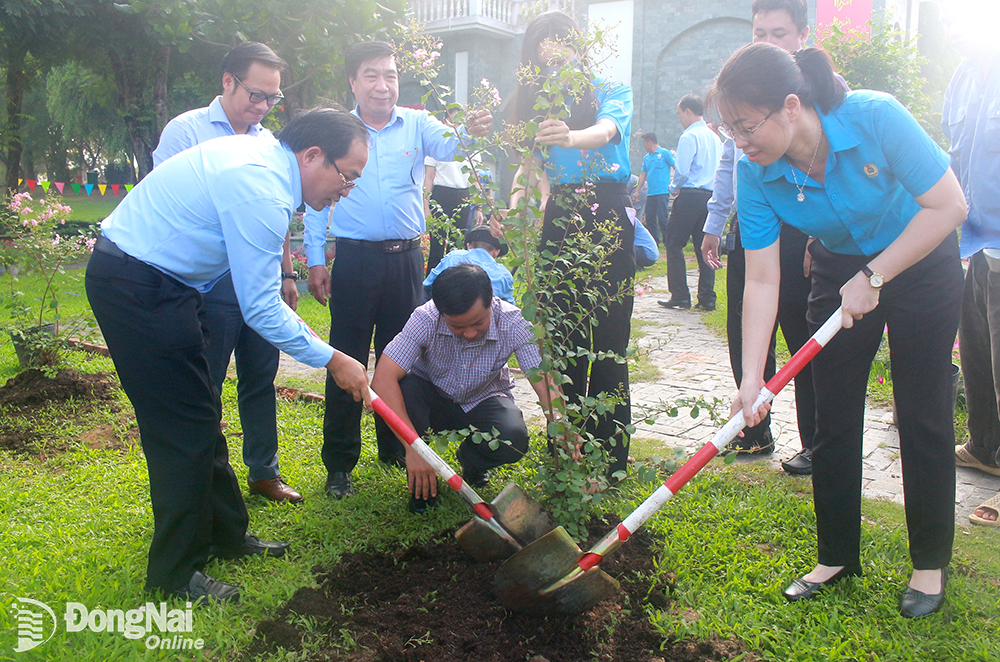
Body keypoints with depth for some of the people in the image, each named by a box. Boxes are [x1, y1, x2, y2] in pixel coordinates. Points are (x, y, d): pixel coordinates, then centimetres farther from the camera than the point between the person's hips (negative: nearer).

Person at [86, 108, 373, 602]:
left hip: (156, 279, 10)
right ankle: (175, 572, 10)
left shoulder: (262, 158, 7)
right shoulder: (261, 190, -24)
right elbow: (260, 308, -22)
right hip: (137, 290, -10)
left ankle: (225, 535, 29)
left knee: (202, 416, 15)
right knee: (184, 427, -4)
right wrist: (332, 360, -14)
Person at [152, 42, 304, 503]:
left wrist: (286, 273, 19)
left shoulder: (268, 142, 15)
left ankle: (264, 471, 26)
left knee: (261, 379, 13)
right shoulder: (186, 131, -3)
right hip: (211, 286, -5)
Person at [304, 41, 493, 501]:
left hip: (406, 259, 2)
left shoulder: (417, 124, 4)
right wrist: (315, 260, -1)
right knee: (347, 362, 1)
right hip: (355, 259, -2)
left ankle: (395, 448, 31)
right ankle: (339, 464, 12)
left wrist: (469, 131, -39)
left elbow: (446, 146, -15)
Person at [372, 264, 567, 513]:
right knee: (403, 391, -33)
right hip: (433, 397, 0)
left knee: (514, 440, -31)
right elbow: (382, 379, -38)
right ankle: (421, 484, -6)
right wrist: (412, 447, -45)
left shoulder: (513, 323, -28)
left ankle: (471, 462, 8)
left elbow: (546, 385, -32)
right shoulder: (425, 319, -31)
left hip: (484, 401, 0)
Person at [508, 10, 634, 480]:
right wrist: (512, 206, -9)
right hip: (559, 219, 4)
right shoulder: (541, 103, 16)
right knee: (562, 336, 5)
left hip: (606, 216, -4)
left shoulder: (612, 91, 3)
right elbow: (531, 166, 11)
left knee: (608, 338, -5)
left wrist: (571, 136, -42)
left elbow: (608, 129, -19)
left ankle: (611, 455, 3)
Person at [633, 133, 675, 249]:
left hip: (662, 192, -6)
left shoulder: (664, 153, -1)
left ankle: (668, 242, -1)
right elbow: (643, 175, 21)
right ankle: (654, 242, 14)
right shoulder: (646, 158, 17)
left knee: (662, 218, -10)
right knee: (649, 218, 5)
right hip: (650, 193, 6)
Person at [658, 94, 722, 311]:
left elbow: (682, 170, -17)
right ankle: (707, 297, 7)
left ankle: (679, 296, -2)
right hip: (711, 196, 8)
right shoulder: (715, 138, 15)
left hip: (690, 196, -8)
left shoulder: (689, 136, -9)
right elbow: (722, 171, 19)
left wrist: (673, 187, 3)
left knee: (674, 244, 0)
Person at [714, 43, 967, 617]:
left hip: (919, 262, -3)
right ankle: (838, 556, 20)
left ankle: (931, 563, 19)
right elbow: (762, 281, -19)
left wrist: (872, 278, -25)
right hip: (840, 271, 3)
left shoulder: (875, 117, -30)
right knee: (834, 418, 3)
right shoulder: (756, 173, -20)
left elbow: (948, 206, -23)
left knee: (923, 418, 1)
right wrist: (752, 378, -26)